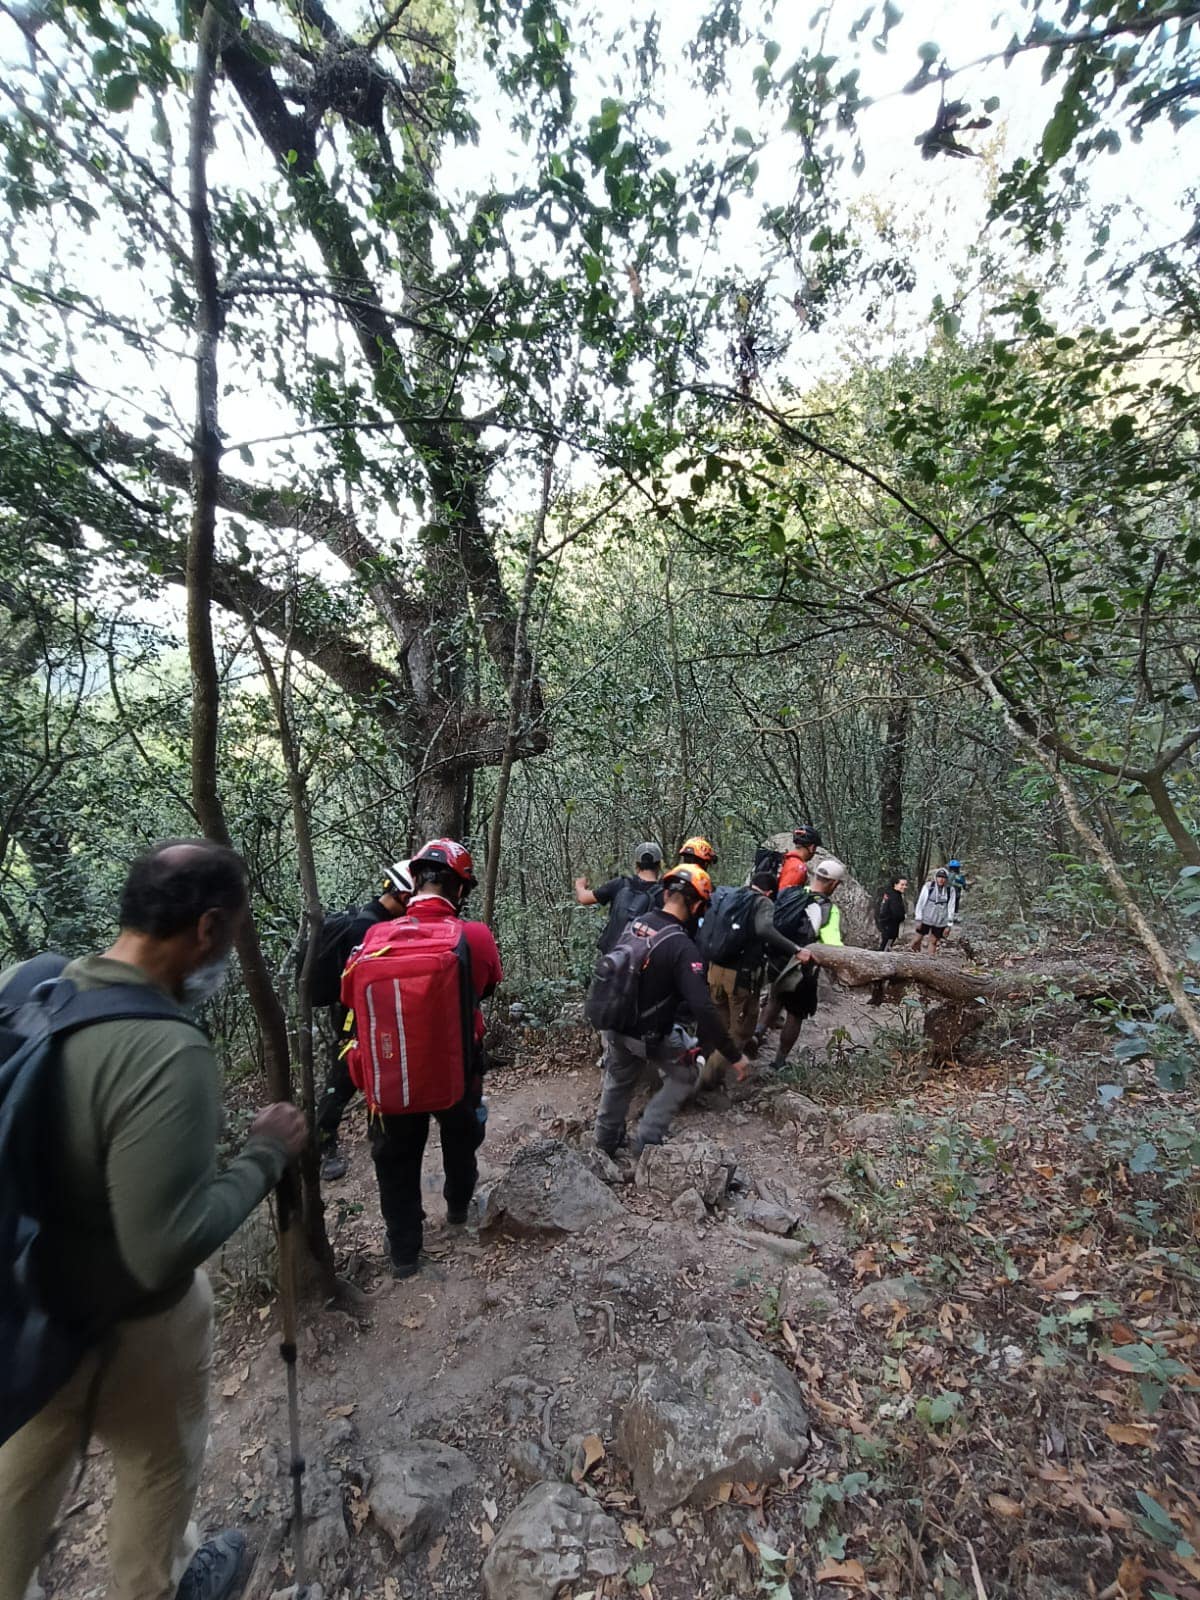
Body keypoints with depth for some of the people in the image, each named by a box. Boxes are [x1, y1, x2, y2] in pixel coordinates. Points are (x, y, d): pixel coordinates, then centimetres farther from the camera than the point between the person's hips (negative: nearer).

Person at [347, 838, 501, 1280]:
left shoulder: (378, 938, -18)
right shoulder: (475, 936, -21)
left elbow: (351, 995, -3)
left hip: (394, 1073, 0)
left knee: (397, 1160, 22)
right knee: (460, 1141, 29)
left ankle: (404, 1251, 37)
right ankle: (458, 1207, 53)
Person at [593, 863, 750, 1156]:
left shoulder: (634, 923, -7)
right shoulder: (683, 947, -28)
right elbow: (703, 1009, -31)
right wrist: (734, 1056, -21)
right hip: (651, 1034, -6)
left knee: (618, 1081, 29)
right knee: (685, 1078, 21)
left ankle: (605, 1142, 48)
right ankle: (647, 1140, 20)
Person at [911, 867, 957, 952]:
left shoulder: (950, 890, -3)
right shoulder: (928, 886, -7)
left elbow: (951, 907, 2)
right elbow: (920, 903, -3)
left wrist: (949, 925, 1)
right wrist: (918, 919, -5)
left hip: (940, 922, 0)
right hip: (926, 919, 0)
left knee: (933, 941, 5)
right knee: (917, 940, 0)